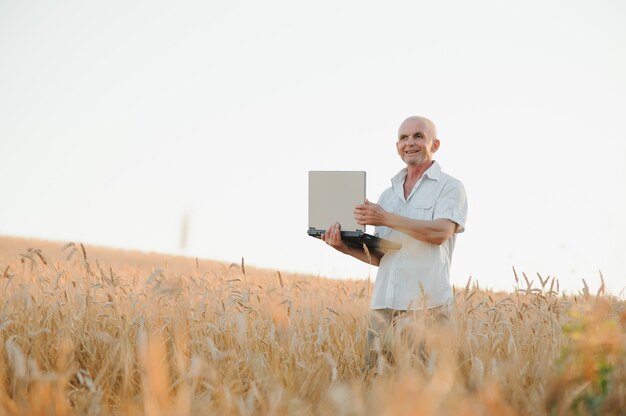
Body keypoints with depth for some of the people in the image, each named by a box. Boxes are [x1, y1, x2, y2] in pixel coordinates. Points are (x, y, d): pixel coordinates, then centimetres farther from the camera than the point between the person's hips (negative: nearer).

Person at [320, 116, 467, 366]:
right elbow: (379, 256, 18)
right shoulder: (388, 195, 21)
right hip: (383, 304, 5)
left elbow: (440, 233, -15)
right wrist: (344, 247, 0)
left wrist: (387, 218, -17)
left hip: (427, 305, -5)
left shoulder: (449, 187, 4)